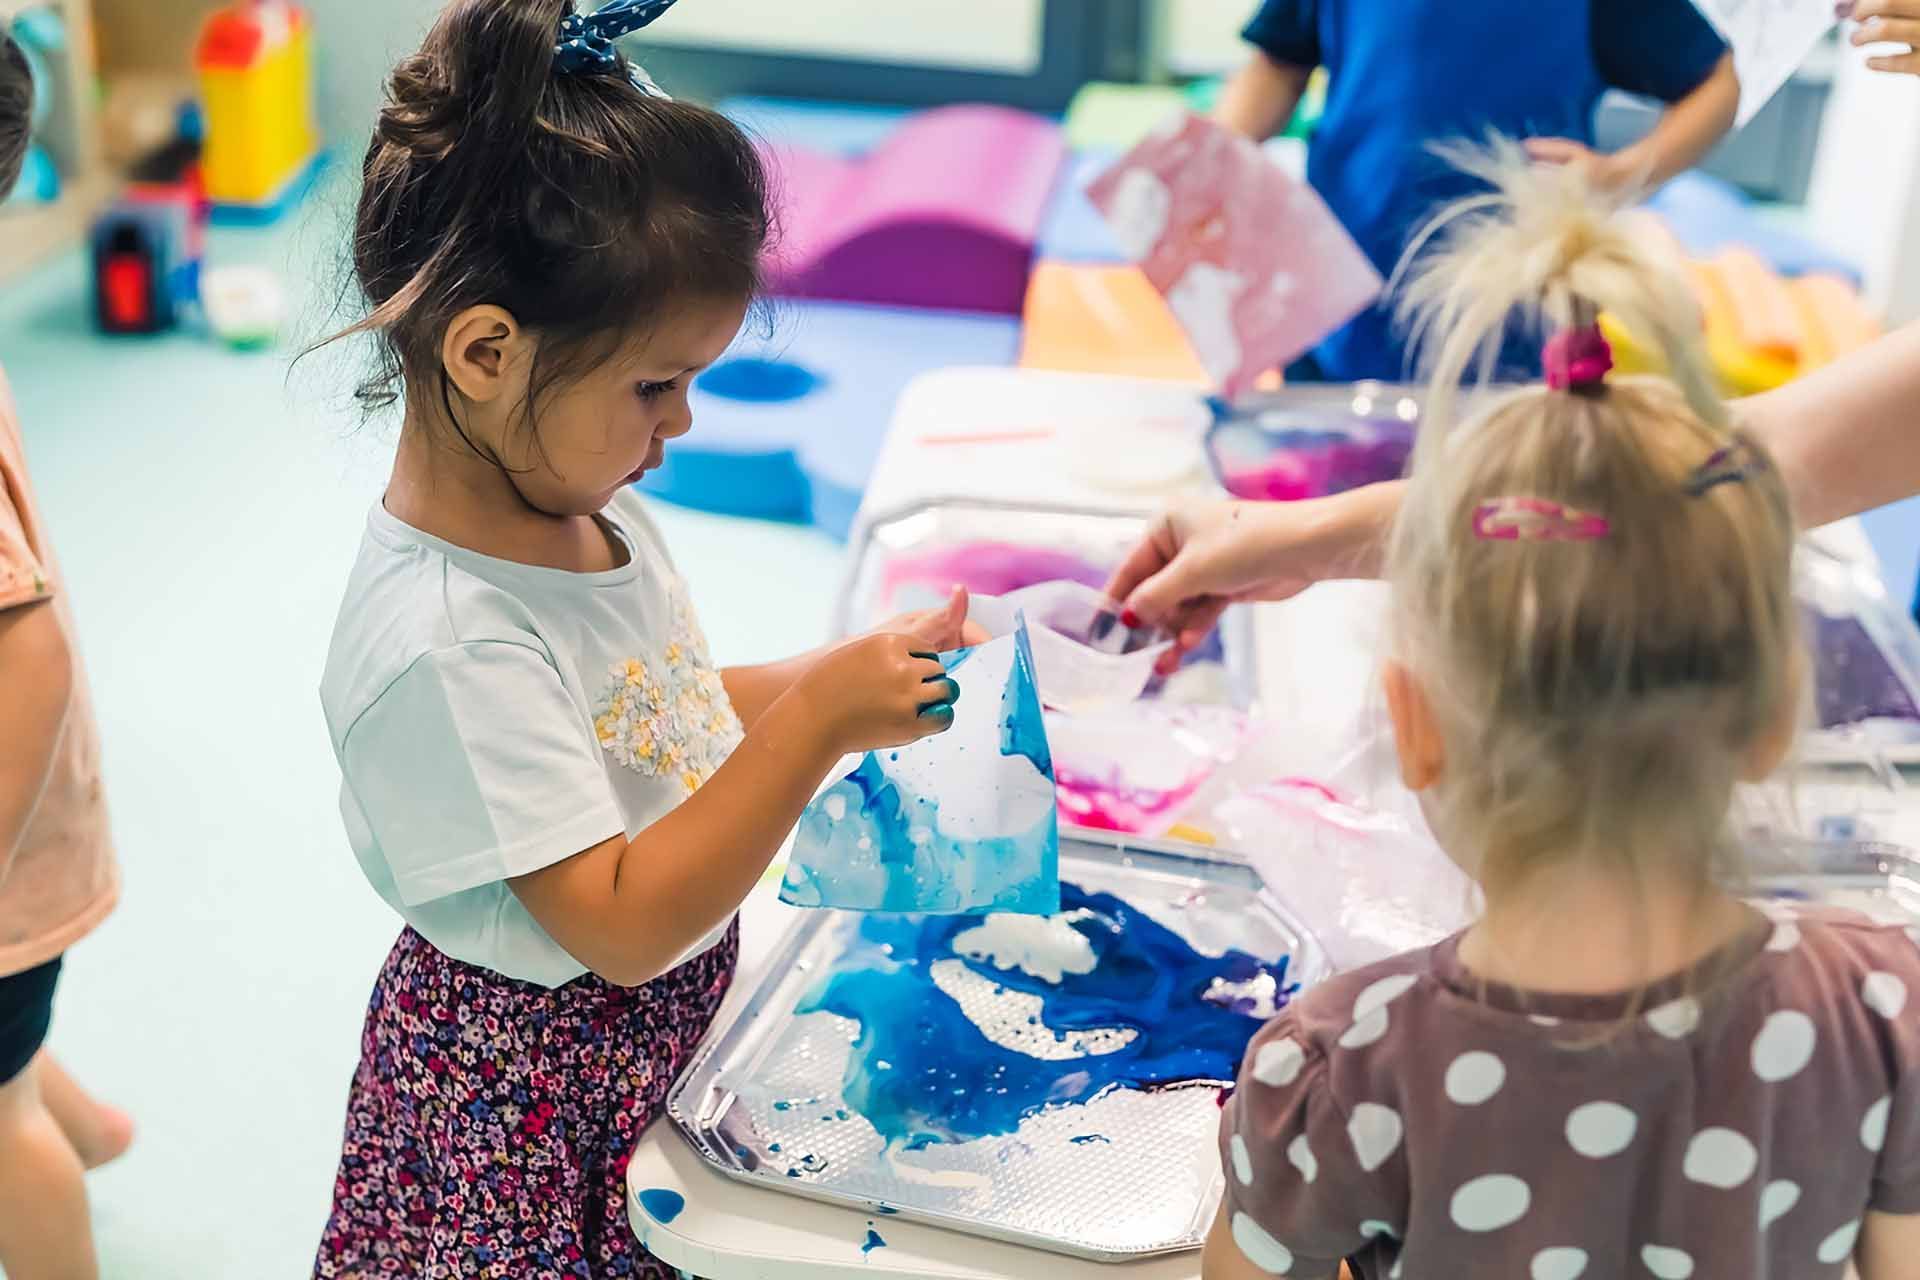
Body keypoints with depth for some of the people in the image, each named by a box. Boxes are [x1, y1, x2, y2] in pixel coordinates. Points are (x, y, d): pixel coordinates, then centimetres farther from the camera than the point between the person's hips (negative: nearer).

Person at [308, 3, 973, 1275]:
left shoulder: (588, 509, -4)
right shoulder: (443, 644, -31)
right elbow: (624, 923, -29)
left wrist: (861, 677, -2)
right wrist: (821, 720, -32)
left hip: (665, 1033, 8)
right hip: (534, 1107, -8)